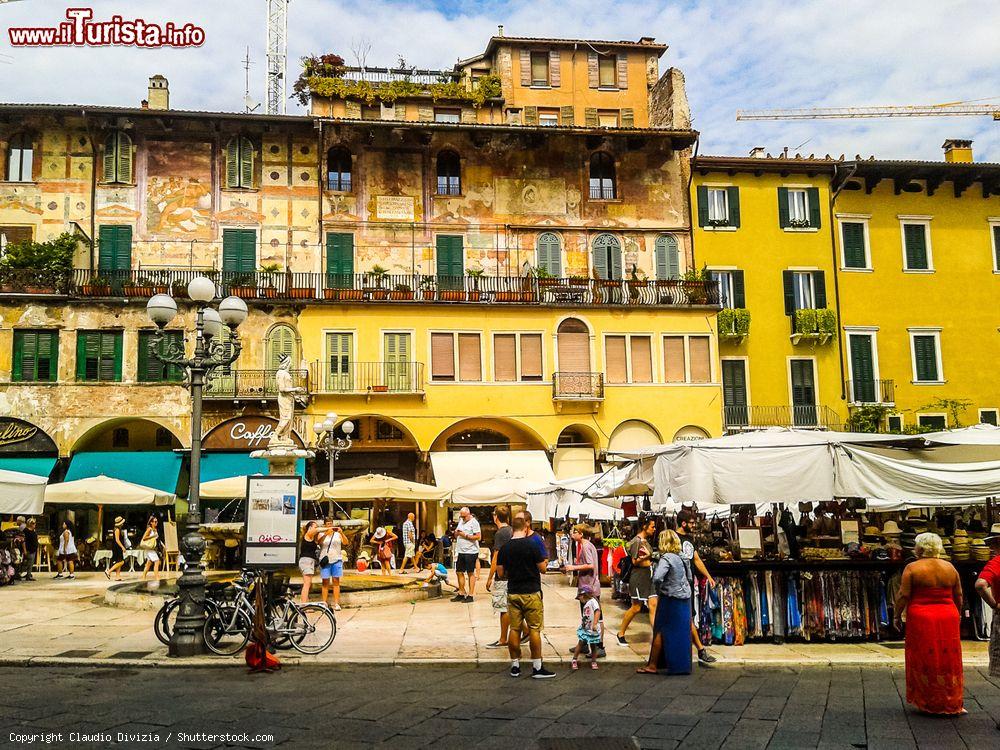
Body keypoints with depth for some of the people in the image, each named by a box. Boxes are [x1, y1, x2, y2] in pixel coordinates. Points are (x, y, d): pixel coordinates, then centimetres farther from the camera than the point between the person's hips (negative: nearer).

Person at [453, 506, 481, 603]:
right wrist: (456, 533, -1)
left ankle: (470, 595, 6)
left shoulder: (474, 522, -9)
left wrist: (465, 535, -17)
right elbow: (456, 537, 22)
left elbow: (478, 537, -18)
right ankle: (461, 594, 21)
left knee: (470, 573, 0)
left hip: (470, 552, -8)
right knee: (459, 572, 10)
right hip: (460, 551, 8)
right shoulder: (461, 522, 15)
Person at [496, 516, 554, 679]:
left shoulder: (504, 548, 1)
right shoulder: (532, 545, -11)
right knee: (534, 629, 2)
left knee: (514, 629, 10)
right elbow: (542, 568, -7)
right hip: (531, 592, -4)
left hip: (513, 592, 4)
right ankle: (537, 667, 5)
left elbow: (500, 572, 5)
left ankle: (515, 666, 15)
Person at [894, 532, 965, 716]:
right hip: (947, 618, 4)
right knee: (948, 661, 10)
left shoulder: (912, 568, -9)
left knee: (924, 661, 6)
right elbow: (958, 596, 9)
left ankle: (928, 703, 11)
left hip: (922, 620, -4)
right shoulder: (950, 567, 4)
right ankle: (952, 705, 15)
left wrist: (897, 616, 0)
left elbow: (903, 595, -11)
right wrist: (957, 615, 22)